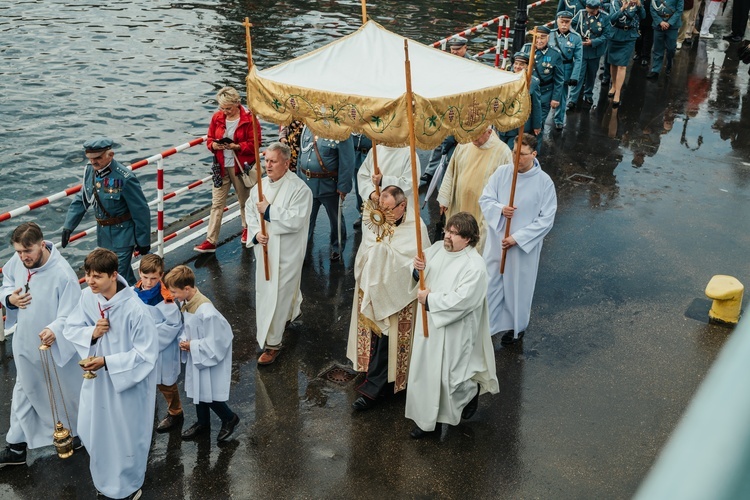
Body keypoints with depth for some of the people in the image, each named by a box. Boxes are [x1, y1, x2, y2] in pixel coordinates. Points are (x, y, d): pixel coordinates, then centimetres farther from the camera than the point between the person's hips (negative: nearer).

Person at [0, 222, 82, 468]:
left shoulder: (62, 273, -31)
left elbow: (71, 316, -28)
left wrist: (55, 330, -47)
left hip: (56, 347, -6)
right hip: (25, 343, 6)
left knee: (66, 392, 17)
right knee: (24, 392, 21)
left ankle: (79, 431, 44)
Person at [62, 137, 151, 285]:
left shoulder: (124, 178, -24)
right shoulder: (90, 170, -5)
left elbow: (141, 211, -16)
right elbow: (80, 200, 8)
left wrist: (143, 241, -10)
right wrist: (68, 226, 2)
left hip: (123, 234, -6)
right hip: (103, 233, 7)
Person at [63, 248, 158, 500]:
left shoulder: (134, 309, -30)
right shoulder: (88, 296, -12)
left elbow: (146, 354, -24)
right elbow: (71, 328, 1)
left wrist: (107, 362, -28)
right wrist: (91, 332, -20)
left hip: (128, 381, -6)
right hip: (96, 376, 6)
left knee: (126, 435, 13)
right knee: (92, 430, 23)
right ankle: (104, 477, 52)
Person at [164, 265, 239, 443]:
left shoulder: (206, 312, -34)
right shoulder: (185, 303, -7)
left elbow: (215, 342, -27)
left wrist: (192, 346, -19)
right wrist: (184, 340, -7)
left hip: (210, 358, -8)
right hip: (195, 357, 8)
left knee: (208, 394, 5)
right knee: (197, 390, 22)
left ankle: (229, 418, 30)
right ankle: (203, 423, 42)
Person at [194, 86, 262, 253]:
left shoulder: (249, 118, -10)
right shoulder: (217, 117, 3)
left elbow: (254, 144, -10)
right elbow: (209, 138, 10)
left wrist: (237, 146, -24)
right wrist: (214, 145, -13)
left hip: (241, 167, -3)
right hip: (221, 167, 3)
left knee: (244, 201, 15)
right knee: (216, 203, 1)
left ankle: (247, 229, 40)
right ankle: (210, 241, 2)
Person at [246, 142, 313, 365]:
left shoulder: (299, 189, -19)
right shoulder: (261, 185, 3)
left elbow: (296, 221, -27)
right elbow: (250, 211, 10)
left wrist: (268, 210, -23)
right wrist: (256, 232, -8)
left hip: (286, 252, -7)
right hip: (265, 248, 7)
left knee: (278, 295, -4)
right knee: (264, 290, 20)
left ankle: (273, 342, 7)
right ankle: (291, 312, 49)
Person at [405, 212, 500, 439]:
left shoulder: (474, 267, -22)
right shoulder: (438, 248, 0)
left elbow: (461, 301, -28)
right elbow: (419, 277, 9)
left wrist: (429, 299, -21)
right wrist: (418, 268, -15)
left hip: (453, 331, -7)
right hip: (429, 323, 7)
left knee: (448, 376, 5)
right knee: (426, 371, 15)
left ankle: (472, 390, 38)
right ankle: (427, 419, 32)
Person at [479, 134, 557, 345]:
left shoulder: (544, 182, -14)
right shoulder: (501, 172, -6)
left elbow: (546, 219, -13)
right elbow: (485, 200, 0)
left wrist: (517, 238, -18)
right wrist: (500, 209, -23)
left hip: (524, 245, -2)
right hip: (496, 240, 2)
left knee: (517, 286, 13)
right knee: (490, 282, 10)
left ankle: (516, 326, 35)